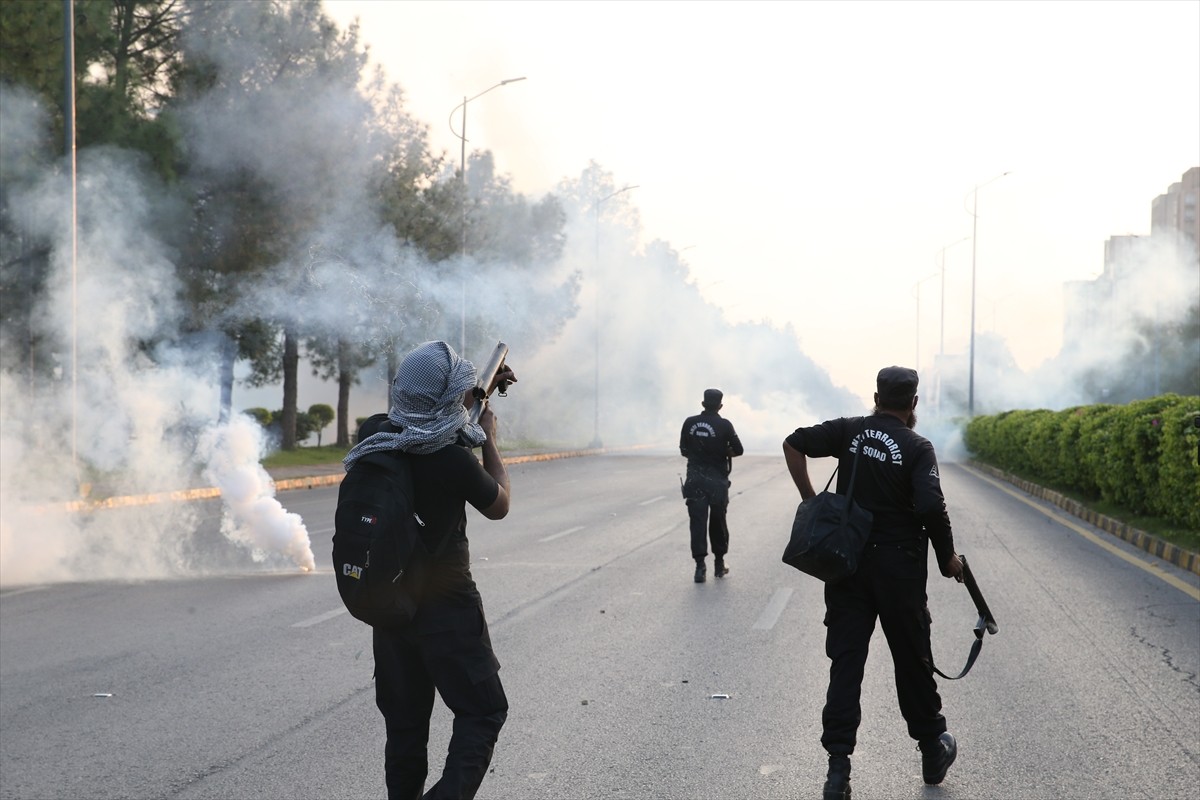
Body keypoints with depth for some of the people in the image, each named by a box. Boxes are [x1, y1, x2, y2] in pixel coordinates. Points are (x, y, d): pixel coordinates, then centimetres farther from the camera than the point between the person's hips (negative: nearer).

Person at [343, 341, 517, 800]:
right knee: (482, 712, 6)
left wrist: (481, 393, 22)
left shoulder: (374, 435, -6)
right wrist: (490, 441, 8)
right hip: (445, 605, -6)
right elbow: (498, 506, -3)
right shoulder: (454, 460, -23)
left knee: (404, 719, 17)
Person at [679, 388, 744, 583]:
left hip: (695, 479, 1)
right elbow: (738, 450, -4)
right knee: (718, 522, 13)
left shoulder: (689, 423, 0)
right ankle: (719, 563, 21)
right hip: (717, 480, -1)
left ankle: (700, 566, -8)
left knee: (697, 522, 0)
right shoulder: (724, 425, -8)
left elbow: (684, 451, 6)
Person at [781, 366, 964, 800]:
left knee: (845, 662, 3)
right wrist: (948, 557, -5)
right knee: (912, 661, 13)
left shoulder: (850, 430, 2)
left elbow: (794, 444, -6)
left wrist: (810, 499, 0)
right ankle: (933, 752, 29)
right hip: (899, 567, -2)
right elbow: (931, 507, -18)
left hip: (847, 564, 2)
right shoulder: (918, 447, -7)